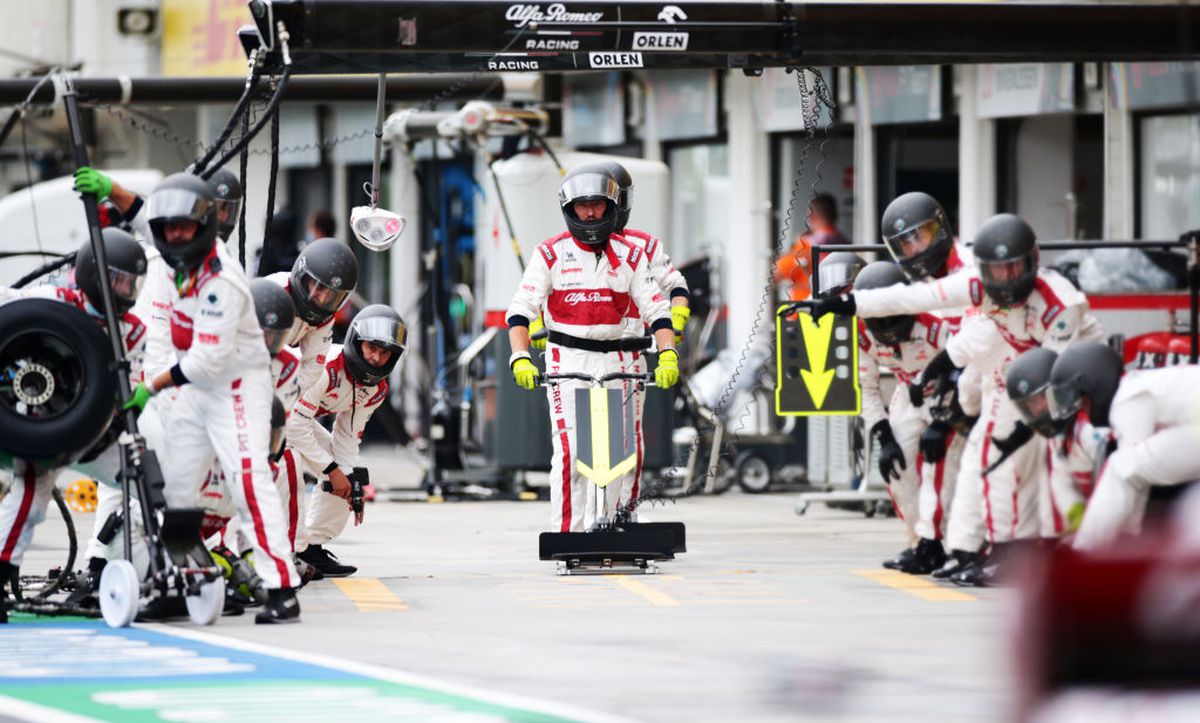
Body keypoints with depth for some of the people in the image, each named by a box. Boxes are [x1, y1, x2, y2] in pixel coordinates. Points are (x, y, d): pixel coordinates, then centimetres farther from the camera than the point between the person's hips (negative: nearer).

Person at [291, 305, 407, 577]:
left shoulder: (375, 390, -5)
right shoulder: (327, 367, -35)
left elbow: (347, 437, 4)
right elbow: (296, 426, -33)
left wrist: (351, 485, -9)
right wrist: (332, 470, -26)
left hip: (296, 417, 9)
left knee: (344, 473, 5)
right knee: (290, 462, -33)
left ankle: (313, 547, 12)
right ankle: (293, 549, -25)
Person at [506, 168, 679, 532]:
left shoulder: (629, 256, 6)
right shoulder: (551, 254, -1)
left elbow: (656, 309, 3)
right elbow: (520, 309, -6)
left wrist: (668, 355, -13)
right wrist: (520, 358, -19)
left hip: (612, 360, 3)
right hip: (566, 360, -3)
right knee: (570, 452, -12)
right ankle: (566, 535, -11)